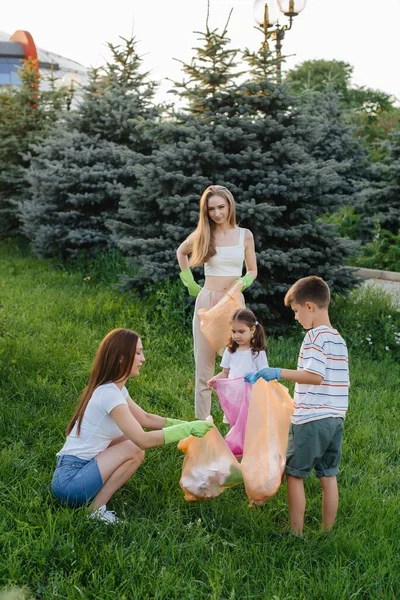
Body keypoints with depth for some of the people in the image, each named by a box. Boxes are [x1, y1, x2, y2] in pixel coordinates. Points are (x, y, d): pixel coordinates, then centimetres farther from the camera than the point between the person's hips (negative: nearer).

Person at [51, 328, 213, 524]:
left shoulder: (116, 388, 9)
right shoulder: (109, 394, -20)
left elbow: (145, 418, 17)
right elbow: (143, 440, -24)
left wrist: (187, 424, 6)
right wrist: (186, 429, -18)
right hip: (69, 480, -9)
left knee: (132, 438, 8)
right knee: (135, 449, -16)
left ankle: (95, 501, 6)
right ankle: (97, 508, -7)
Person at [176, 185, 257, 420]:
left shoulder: (245, 235, 3)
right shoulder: (202, 235, 3)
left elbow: (252, 271, 12)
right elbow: (181, 252, 22)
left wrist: (243, 283, -10)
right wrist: (189, 282, 12)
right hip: (207, 301, 0)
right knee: (204, 365, 3)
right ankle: (202, 421, 9)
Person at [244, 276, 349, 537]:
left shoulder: (315, 336, -13)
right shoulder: (339, 339, 13)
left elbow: (315, 376, -23)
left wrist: (279, 373, -18)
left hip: (310, 419, -8)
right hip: (335, 419, 8)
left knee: (294, 475, 4)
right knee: (328, 477, 13)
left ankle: (297, 533, 9)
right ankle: (327, 533, 21)